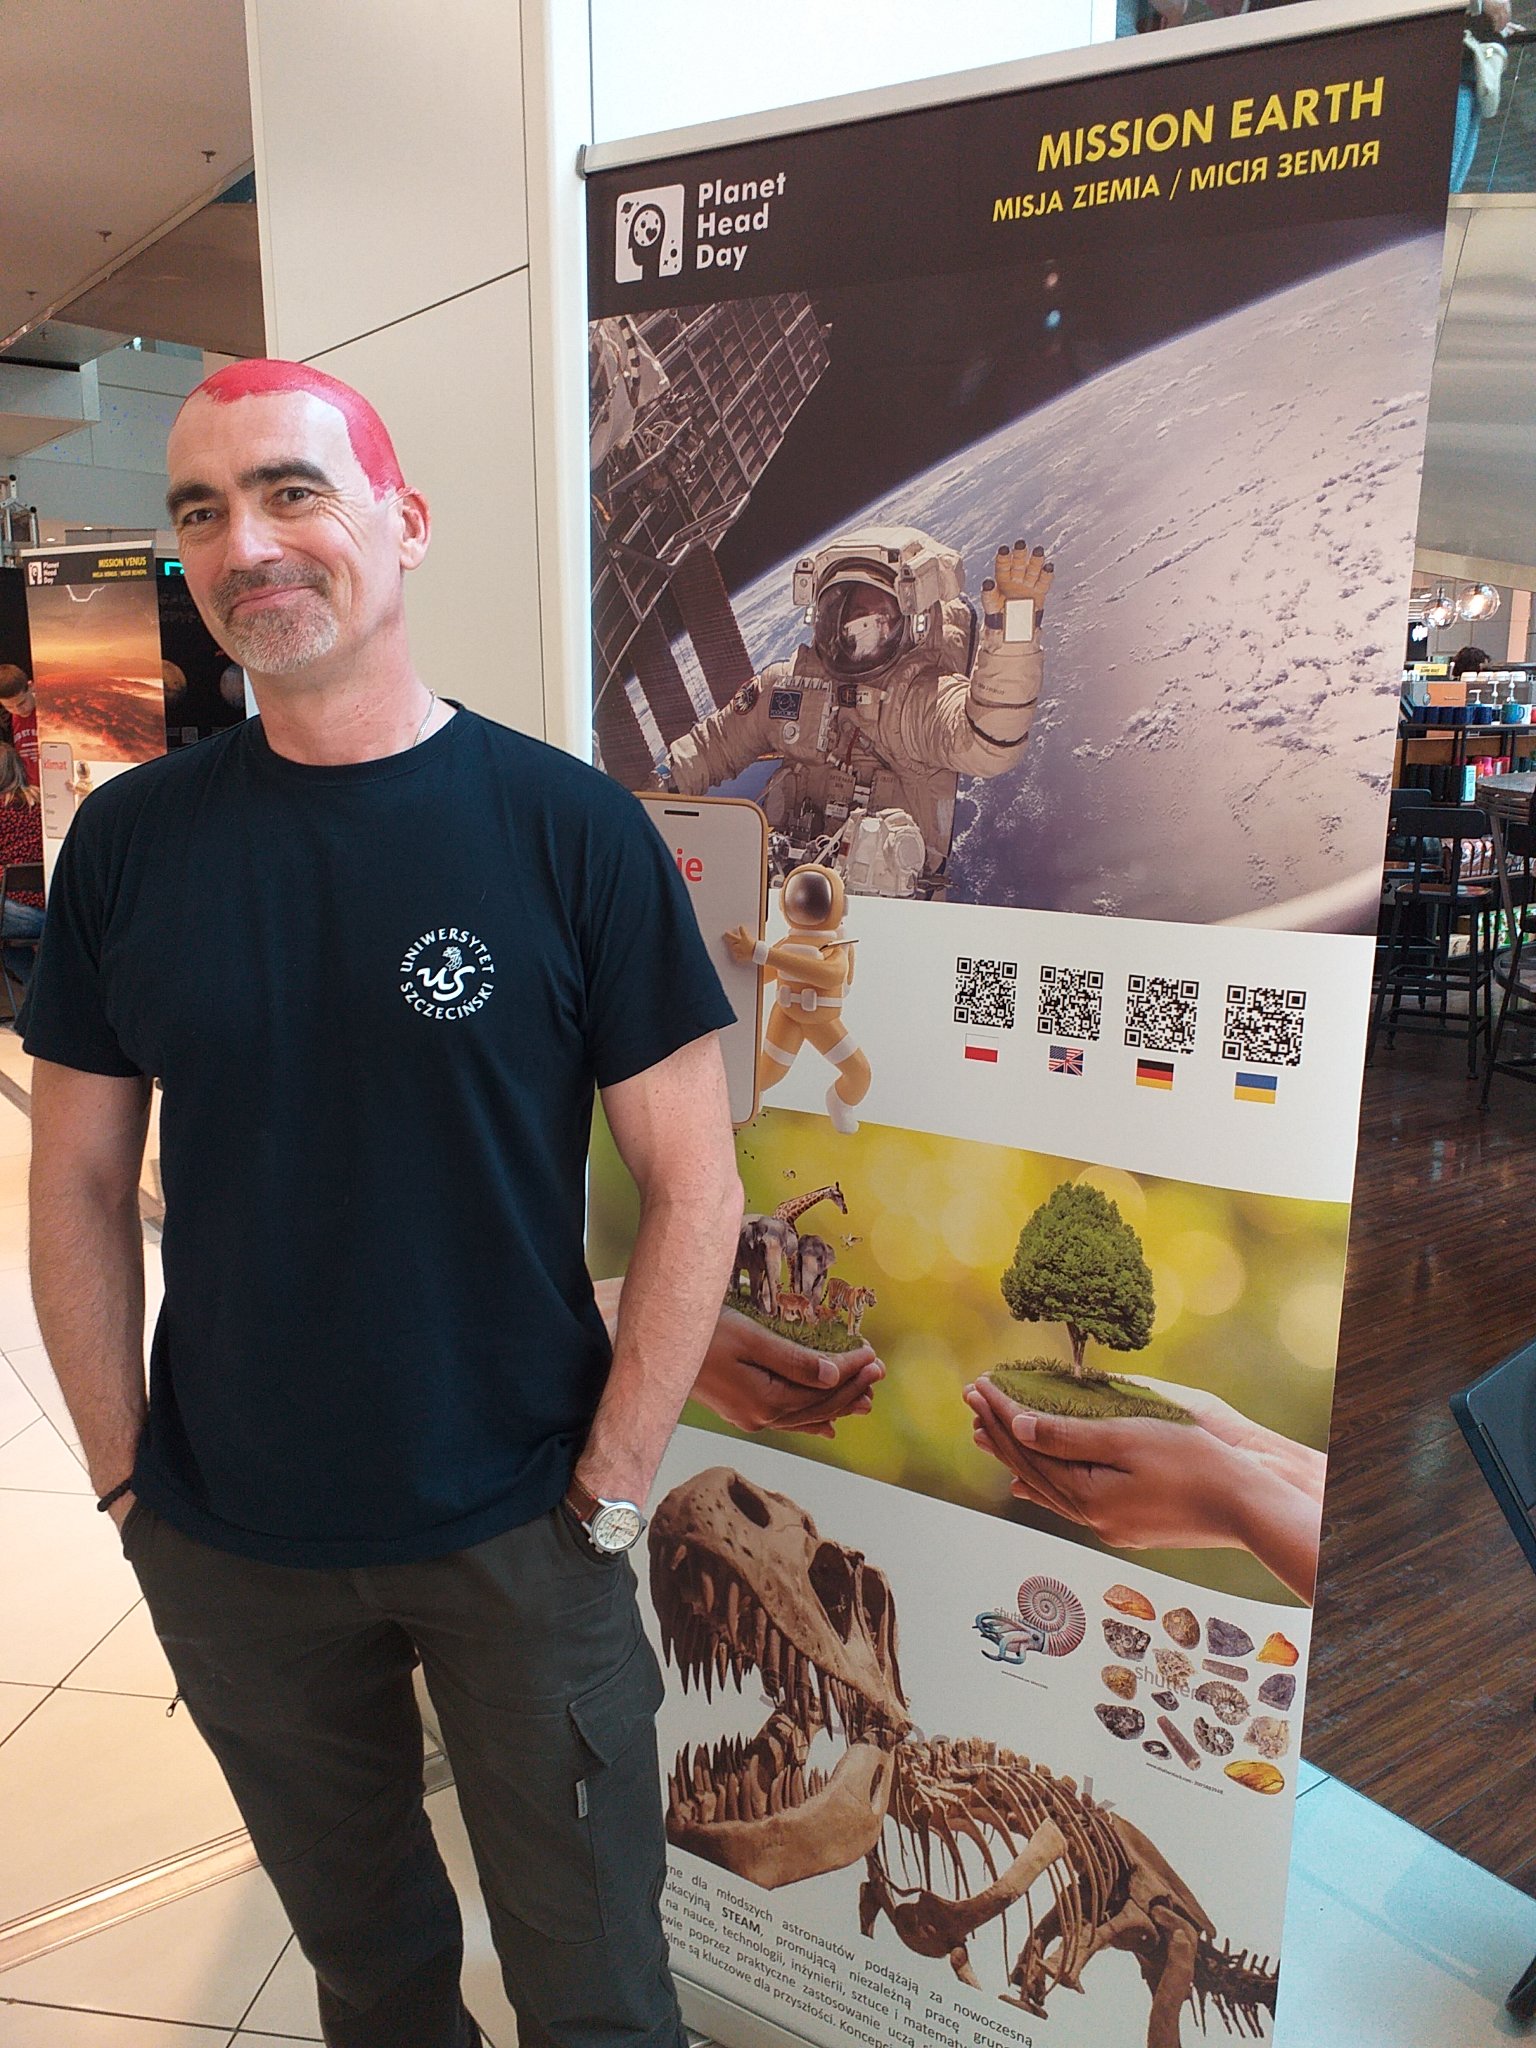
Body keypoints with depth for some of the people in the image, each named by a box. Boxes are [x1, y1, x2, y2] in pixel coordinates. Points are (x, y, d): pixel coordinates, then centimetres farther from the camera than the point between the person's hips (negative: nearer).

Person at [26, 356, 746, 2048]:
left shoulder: (568, 826, -12)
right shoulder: (127, 842, -3)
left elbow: (694, 1188, -11)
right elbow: (80, 1184, 3)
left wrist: (608, 1489, -10)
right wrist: (125, 1473, 0)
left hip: (516, 1534, -2)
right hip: (223, 1545, 3)